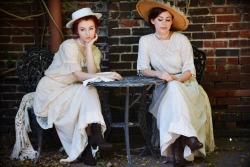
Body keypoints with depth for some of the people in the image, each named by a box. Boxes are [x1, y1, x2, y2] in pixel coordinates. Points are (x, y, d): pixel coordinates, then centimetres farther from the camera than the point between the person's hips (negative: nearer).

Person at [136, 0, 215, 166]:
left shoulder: (181, 39, -7)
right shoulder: (146, 40, -2)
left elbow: (189, 69, -8)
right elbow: (143, 69, -5)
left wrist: (177, 79, -28)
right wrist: (159, 74, -25)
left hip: (186, 84, -1)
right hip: (163, 88, 1)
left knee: (174, 89, -35)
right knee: (172, 91, -34)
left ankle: (178, 146, -37)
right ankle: (188, 136, -43)